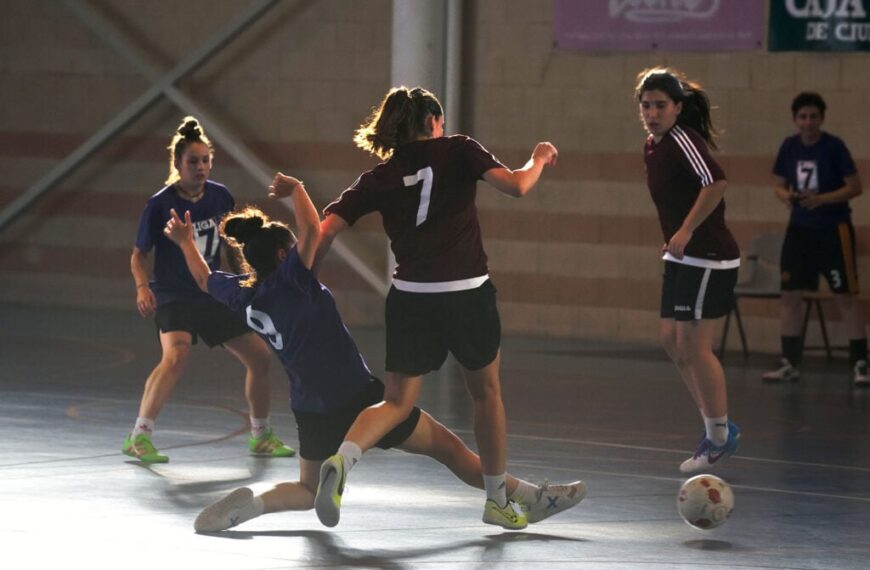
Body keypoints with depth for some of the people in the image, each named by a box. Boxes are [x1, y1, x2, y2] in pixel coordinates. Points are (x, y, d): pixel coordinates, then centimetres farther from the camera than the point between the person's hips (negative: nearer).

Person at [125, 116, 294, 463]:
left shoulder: (220, 196, 1)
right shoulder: (160, 205, -12)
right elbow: (139, 255, -5)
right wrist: (142, 287, -21)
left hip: (214, 295, 6)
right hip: (174, 297, -6)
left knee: (260, 356, 4)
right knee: (176, 356, -31)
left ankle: (261, 436, 25)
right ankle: (139, 437, -24)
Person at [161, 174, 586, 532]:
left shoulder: (244, 295, 3)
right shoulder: (288, 282, -16)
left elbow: (204, 279, 23)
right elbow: (313, 231, -29)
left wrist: (185, 241, 37)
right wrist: (296, 190, -13)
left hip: (312, 413, 6)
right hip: (358, 398, -6)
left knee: (309, 492, 23)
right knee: (447, 446, 5)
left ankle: (249, 504, -6)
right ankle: (533, 498, 11)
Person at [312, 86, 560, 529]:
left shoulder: (379, 178, 8)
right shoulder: (458, 151, 0)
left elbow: (325, 232, 0)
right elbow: (515, 186, -11)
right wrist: (539, 159, 8)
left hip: (410, 297, 2)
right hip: (467, 293, -2)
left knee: (397, 403, 8)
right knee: (486, 392, 19)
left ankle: (342, 458, -21)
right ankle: (497, 500, 28)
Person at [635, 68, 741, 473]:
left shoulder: (683, 140, -18)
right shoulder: (652, 147, 10)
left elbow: (716, 183, -31)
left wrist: (686, 231, -28)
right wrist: (673, 241, 17)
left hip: (709, 257, -10)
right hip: (681, 258, 10)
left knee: (694, 345, -5)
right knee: (671, 340, 10)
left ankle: (719, 436, 9)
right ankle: (717, 426, 22)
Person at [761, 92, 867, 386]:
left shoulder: (833, 147, -12)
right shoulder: (789, 146, 1)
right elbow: (778, 184, 11)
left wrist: (821, 199, -24)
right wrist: (786, 196, -12)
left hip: (834, 230, -5)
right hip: (799, 229, 5)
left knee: (846, 296, -4)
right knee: (789, 296, 5)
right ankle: (790, 364, 15)